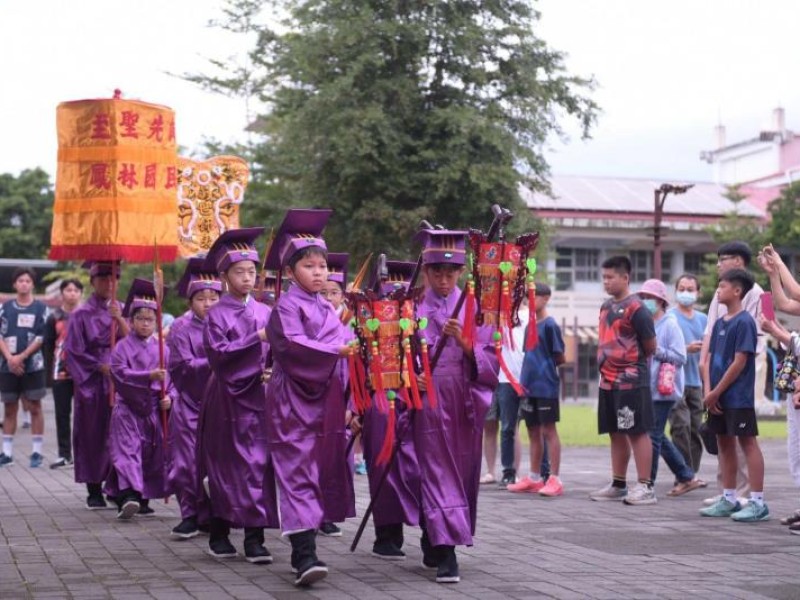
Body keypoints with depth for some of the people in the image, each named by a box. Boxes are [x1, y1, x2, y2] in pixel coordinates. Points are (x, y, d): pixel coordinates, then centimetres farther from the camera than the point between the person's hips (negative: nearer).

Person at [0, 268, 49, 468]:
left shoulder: (41, 308, 1)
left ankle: (37, 452, 4)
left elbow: (42, 338, -6)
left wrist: (21, 357, -13)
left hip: (33, 366, -3)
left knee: (34, 408, 0)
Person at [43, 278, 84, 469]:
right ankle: (64, 454, 9)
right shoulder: (54, 318, 7)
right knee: (62, 414, 4)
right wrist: (52, 370, -3)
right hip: (61, 373, 1)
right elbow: (48, 346, 7)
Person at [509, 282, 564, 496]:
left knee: (548, 431, -4)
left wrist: (546, 366, 3)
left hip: (546, 387, -7)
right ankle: (534, 478, 19)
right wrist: (525, 378, 7)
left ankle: (554, 479, -1)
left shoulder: (550, 325, -9)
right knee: (533, 431, 12)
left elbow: (560, 358, -8)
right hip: (529, 386, 7)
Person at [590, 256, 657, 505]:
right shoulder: (606, 306, 14)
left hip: (631, 382, -8)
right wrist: (606, 364, 12)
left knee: (637, 432, -5)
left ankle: (645, 487, -2)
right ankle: (618, 485, 21)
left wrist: (631, 363, 6)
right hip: (608, 380, 8)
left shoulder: (635, 308, -11)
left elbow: (650, 347, -7)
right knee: (616, 433, 13)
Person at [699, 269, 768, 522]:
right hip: (718, 397, 8)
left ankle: (758, 502, -3)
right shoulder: (720, 323, 13)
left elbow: (740, 362, -16)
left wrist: (716, 392, -13)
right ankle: (729, 499, 21)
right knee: (724, 443, 12)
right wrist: (709, 392, -1)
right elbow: (710, 359, 12)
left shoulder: (744, 322, -11)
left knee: (747, 443, -5)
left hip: (738, 397, -8)